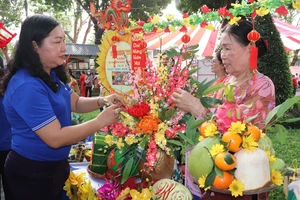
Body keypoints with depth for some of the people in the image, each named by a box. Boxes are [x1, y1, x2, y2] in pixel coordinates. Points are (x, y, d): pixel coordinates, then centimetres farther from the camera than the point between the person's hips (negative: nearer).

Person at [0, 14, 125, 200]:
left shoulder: (51, 75, 1)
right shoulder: (27, 86, -28)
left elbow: (75, 103, 10)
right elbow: (55, 138, -30)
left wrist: (102, 101, -9)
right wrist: (100, 121, -26)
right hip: (32, 173, -8)